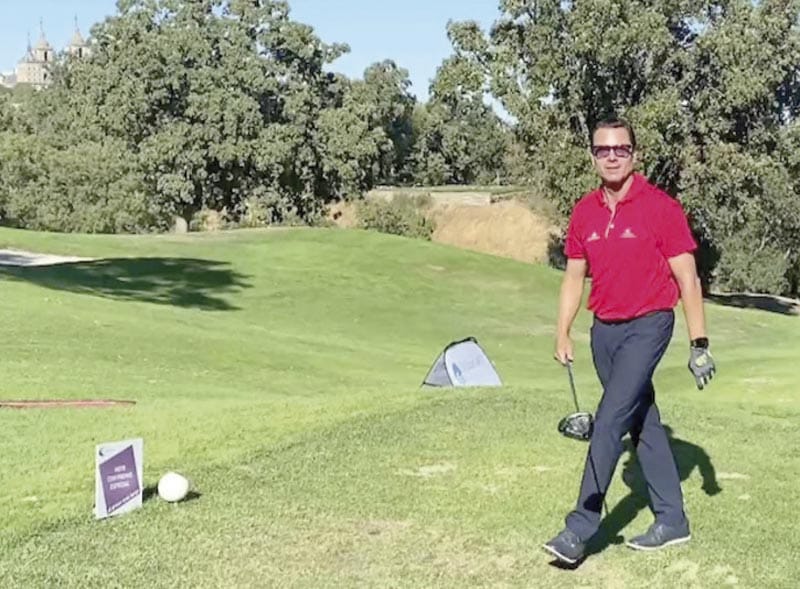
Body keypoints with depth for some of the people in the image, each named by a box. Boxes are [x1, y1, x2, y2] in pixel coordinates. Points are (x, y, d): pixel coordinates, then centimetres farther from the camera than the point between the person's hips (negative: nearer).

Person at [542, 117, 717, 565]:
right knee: (643, 423, 13)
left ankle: (581, 528, -8)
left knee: (609, 422, -13)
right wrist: (563, 334, 4)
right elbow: (574, 276, 12)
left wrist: (699, 344, -9)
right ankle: (672, 521, 24)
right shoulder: (585, 211, 5)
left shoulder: (661, 207, -11)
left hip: (647, 326, -6)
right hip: (604, 330, 6)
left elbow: (688, 279, -8)